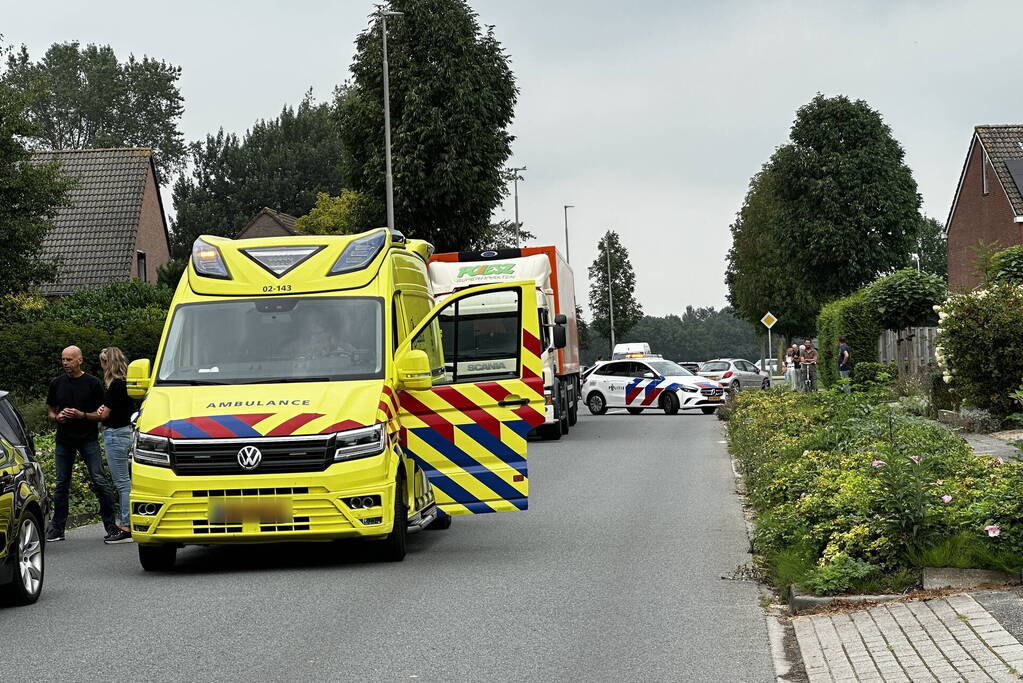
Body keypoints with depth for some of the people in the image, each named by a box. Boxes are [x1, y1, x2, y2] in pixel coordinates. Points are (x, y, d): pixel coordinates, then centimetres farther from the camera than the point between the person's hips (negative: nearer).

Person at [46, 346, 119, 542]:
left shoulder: (93, 383, -1)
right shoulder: (57, 384, 8)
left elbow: (102, 414, -1)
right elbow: (50, 411, 15)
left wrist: (82, 415, -17)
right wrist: (57, 417, -8)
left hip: (88, 439, -3)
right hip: (64, 440, 3)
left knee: (99, 482, -8)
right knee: (61, 484, 5)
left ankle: (110, 525, -1)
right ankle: (57, 529, 12)